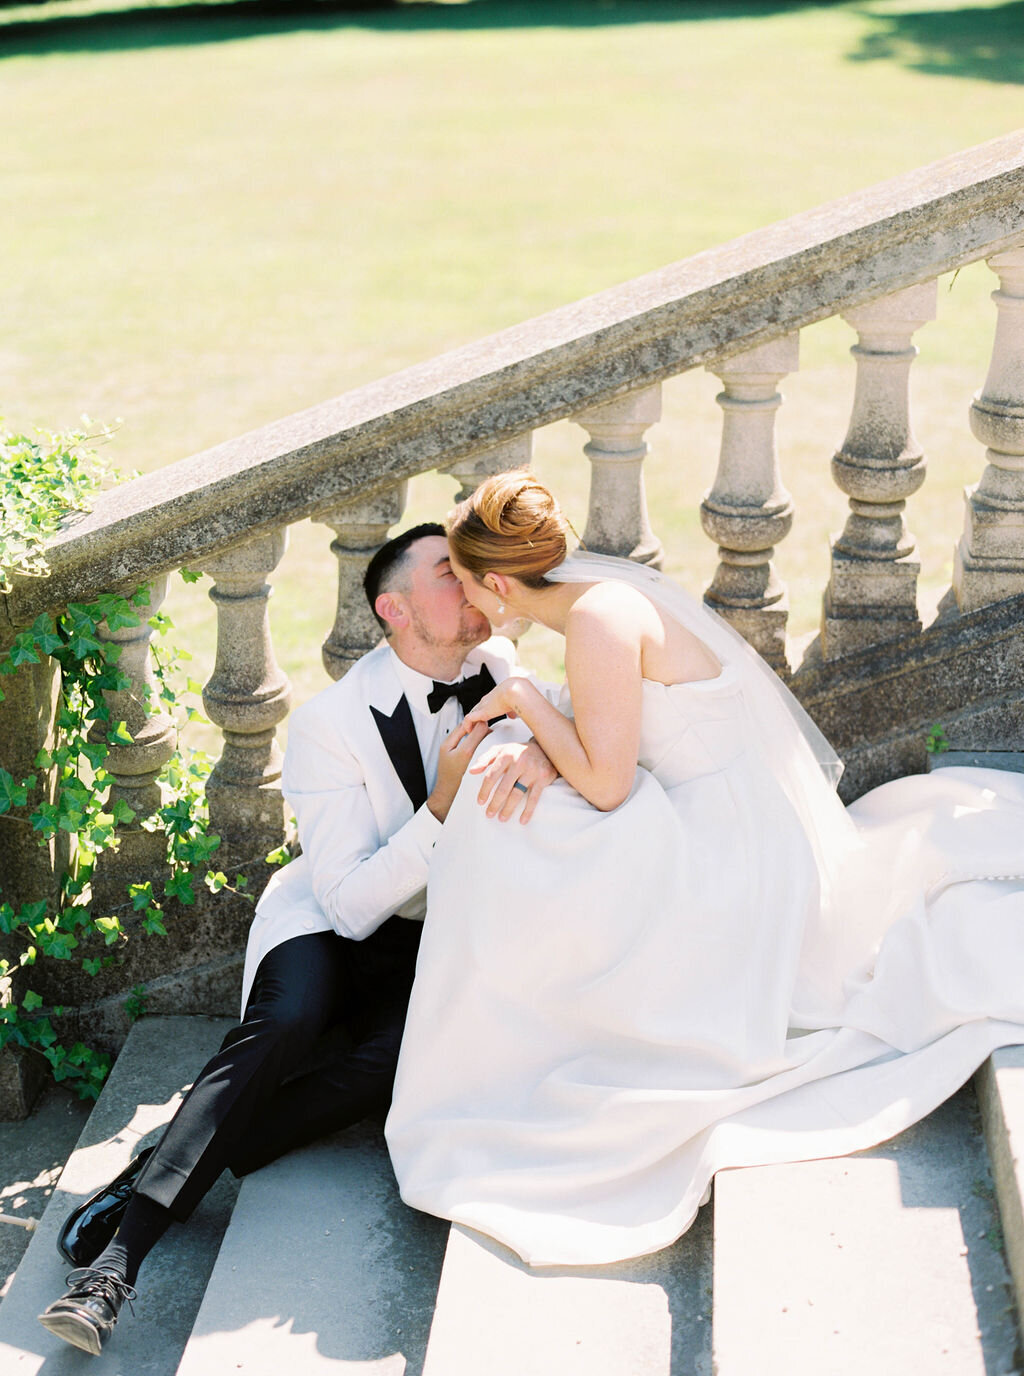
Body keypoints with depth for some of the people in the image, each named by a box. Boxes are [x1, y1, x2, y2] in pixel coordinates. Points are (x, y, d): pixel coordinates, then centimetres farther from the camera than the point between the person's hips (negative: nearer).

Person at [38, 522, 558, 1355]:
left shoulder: (494, 666, -3)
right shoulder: (329, 725, -17)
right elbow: (351, 902, -19)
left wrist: (537, 755, -32)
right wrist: (443, 806, -30)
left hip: (431, 942, 3)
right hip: (329, 922, -3)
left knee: (411, 1055, -30)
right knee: (285, 1028, -35)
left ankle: (158, 1175, -25)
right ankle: (120, 1255, -40)